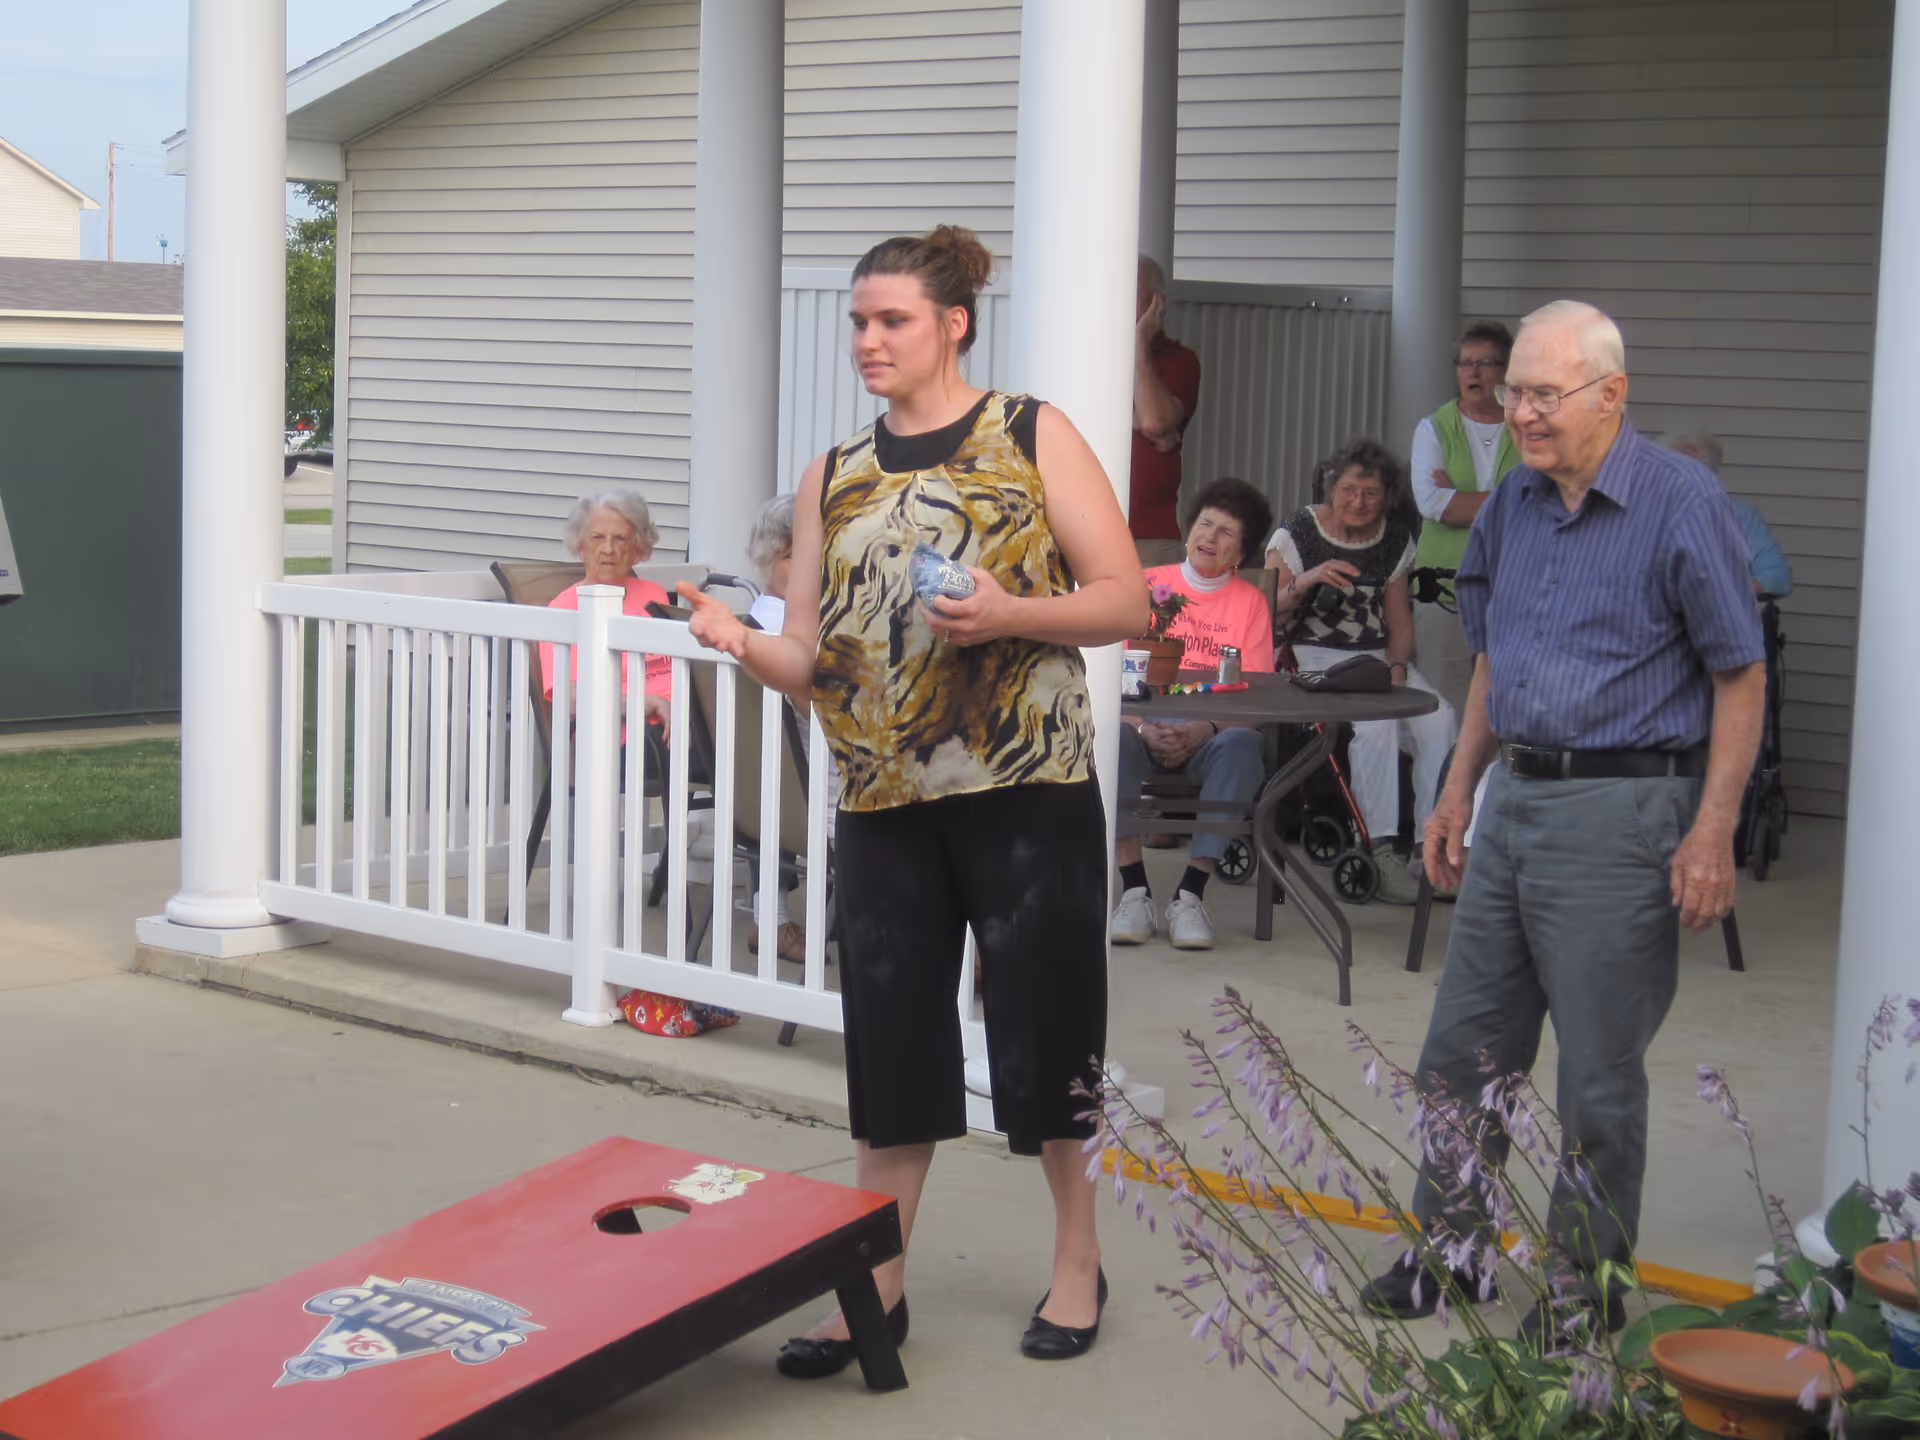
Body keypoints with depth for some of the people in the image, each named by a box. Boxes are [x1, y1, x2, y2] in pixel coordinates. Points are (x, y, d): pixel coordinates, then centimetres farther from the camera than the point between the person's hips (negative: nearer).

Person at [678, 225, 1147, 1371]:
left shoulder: (1033, 437, 1)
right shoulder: (836, 477, 13)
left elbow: (1127, 600, -3)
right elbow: (813, 659, 9)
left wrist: (1010, 614, -18)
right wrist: (741, 641, -12)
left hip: (1026, 786, -4)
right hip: (886, 801, 4)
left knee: (1040, 1032, 3)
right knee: (890, 1043, 8)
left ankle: (1079, 1265, 22)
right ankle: (876, 1287, 19)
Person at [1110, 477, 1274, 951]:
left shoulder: (1251, 602, 10)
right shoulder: (1147, 585, 10)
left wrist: (1204, 731, -18)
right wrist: (1145, 729, -16)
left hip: (1211, 738, 0)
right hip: (1145, 729, 0)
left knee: (1244, 744, -35)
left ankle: (1190, 893, -32)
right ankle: (1134, 889, -30)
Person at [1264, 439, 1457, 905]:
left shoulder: (1396, 540, 10)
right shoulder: (1297, 533, -2)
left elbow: (1400, 621, 13)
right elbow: (1267, 610, -7)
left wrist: (1397, 668, -5)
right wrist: (1305, 582, -25)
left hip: (1378, 657, 4)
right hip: (1314, 656, -4)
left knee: (1438, 717, -25)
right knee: (1375, 720, -33)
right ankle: (1381, 853, -31)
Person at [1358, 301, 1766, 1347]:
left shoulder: (1682, 505, -11)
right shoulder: (1512, 504, 9)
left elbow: (1741, 675, -10)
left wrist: (1712, 833, -15)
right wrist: (1459, 789, 16)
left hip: (1619, 813, -7)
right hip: (1513, 803, 7)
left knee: (1599, 1075, 2)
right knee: (1461, 1050, 13)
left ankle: (1588, 1288, 17)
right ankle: (1446, 1250, 28)